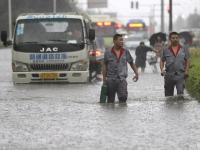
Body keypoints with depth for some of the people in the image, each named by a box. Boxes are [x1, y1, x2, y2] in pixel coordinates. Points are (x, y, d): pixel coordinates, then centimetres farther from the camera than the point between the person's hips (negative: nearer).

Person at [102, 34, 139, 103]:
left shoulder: (126, 52, 6)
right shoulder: (108, 53, 2)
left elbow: (132, 63, 15)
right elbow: (104, 65, 6)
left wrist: (136, 73, 5)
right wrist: (104, 78, 2)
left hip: (122, 79, 0)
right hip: (110, 79, 0)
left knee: (123, 97, -15)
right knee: (110, 99, 5)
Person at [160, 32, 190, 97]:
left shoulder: (184, 50, 8)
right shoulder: (166, 50, 7)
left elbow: (187, 61, 11)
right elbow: (162, 61, 11)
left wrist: (186, 71, -3)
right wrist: (162, 70, -6)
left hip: (180, 75, -1)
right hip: (169, 75, 1)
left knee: (180, 92, -15)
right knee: (168, 94, 8)